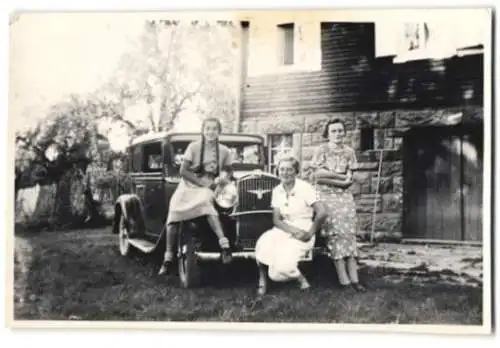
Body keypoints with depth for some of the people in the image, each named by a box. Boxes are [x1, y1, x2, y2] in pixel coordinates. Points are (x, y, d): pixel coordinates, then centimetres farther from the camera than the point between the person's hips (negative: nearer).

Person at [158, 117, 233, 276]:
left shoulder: (224, 151, 3)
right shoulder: (194, 147, -4)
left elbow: (229, 171, 19)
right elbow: (183, 171, -7)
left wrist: (224, 177, -4)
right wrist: (202, 182, -15)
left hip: (207, 189, -1)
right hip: (188, 186, 1)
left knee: (206, 202, -38)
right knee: (173, 216, -19)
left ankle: (224, 244, -47)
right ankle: (168, 257, -6)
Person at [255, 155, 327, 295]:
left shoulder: (305, 188, -10)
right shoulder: (277, 191, 4)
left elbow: (322, 213, -17)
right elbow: (276, 220, -2)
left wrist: (310, 233, -13)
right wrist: (294, 230, -18)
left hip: (302, 234, -4)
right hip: (284, 230, 4)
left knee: (282, 266, -25)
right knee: (263, 244, -28)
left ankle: (299, 277, 7)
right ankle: (262, 281, -8)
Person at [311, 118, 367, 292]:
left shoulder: (349, 152, 8)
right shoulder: (322, 150, 0)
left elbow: (349, 181, 1)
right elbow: (319, 176, -11)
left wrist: (330, 177, -13)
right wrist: (342, 176, -8)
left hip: (345, 197, 3)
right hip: (326, 196, -3)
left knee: (349, 233, -4)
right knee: (335, 233, -9)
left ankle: (354, 278, -6)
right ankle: (344, 280, -11)